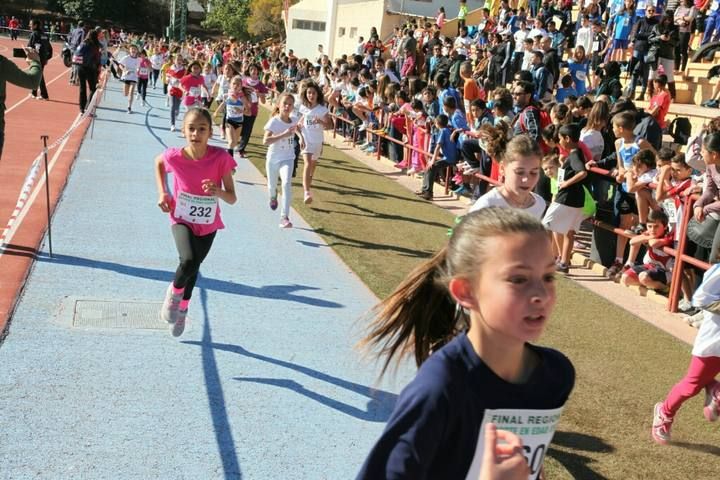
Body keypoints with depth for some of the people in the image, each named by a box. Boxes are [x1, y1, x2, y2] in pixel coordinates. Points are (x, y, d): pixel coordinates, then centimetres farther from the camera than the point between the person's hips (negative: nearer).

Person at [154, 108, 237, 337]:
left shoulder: (220, 157, -23)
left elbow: (232, 198, -16)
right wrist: (162, 193, -5)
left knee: (193, 268, 20)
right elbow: (158, 162, 5)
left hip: (208, 225, 2)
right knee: (189, 262, -28)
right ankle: (173, 293, 5)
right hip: (182, 220, -1)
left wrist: (218, 192, -37)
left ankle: (182, 309, 49)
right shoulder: (174, 156, -21)